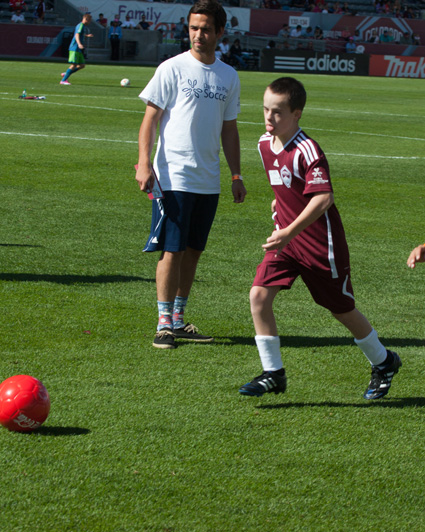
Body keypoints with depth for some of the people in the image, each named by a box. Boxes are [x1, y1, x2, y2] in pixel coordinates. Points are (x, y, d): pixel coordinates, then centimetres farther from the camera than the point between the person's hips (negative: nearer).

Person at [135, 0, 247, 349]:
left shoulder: (229, 77, 10)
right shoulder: (172, 69, -4)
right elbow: (150, 118, -4)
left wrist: (237, 175, 15)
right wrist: (144, 164, -15)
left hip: (208, 181, 5)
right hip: (174, 177, -5)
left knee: (193, 251, 9)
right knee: (172, 251, -7)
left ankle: (178, 319, 18)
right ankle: (164, 324, -2)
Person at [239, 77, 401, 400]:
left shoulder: (307, 150, -23)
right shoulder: (265, 144, 2)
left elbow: (324, 198, -32)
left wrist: (288, 233, -34)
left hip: (319, 241, -7)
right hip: (286, 238, 7)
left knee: (342, 309, 7)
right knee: (259, 295, -10)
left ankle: (383, 362, 31)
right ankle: (273, 373, -1)